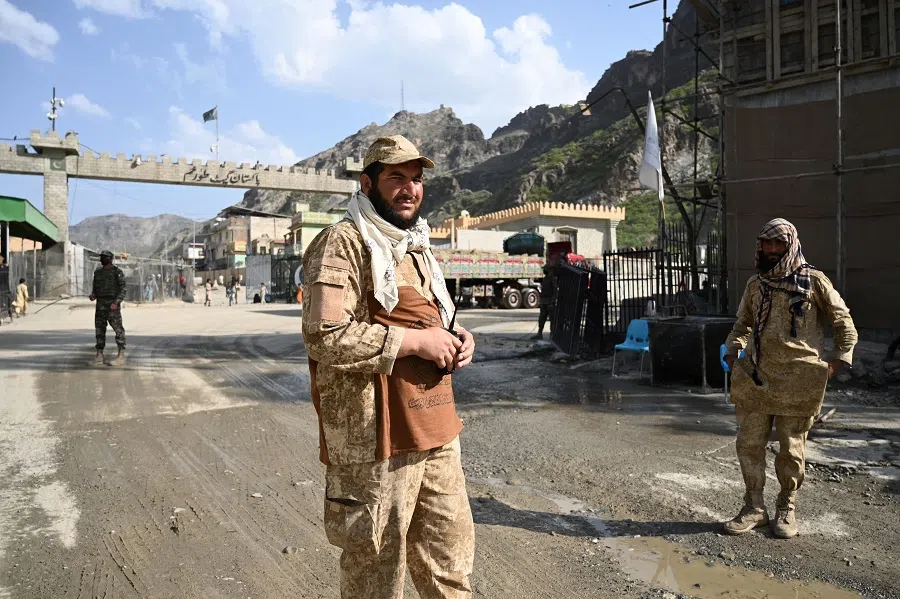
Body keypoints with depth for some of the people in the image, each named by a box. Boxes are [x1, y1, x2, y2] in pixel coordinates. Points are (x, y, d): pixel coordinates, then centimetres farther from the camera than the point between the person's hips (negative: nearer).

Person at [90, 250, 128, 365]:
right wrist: (92, 295, -3)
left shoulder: (117, 272, -4)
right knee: (99, 329, 5)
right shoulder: (97, 272, 14)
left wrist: (116, 303, -20)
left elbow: (123, 289, -8)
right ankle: (99, 356, 10)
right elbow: (95, 288, 20)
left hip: (113, 304, -6)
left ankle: (121, 356, -8)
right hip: (100, 304, 6)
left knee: (118, 328, -9)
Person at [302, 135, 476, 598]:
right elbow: (324, 336, -22)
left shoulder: (416, 245, 18)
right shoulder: (343, 244, -11)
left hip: (437, 434, 8)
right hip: (378, 440, -8)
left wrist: (451, 337, 6)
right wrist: (416, 340, -17)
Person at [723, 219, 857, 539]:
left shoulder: (814, 281, 0)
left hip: (797, 380, -3)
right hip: (755, 378, 4)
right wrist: (732, 348, 6)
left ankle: (786, 509, 24)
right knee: (749, 443, 4)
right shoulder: (755, 284, 11)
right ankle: (754, 507, 18)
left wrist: (839, 358, -2)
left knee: (791, 447, 6)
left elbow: (843, 321, 7)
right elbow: (742, 323, 22)